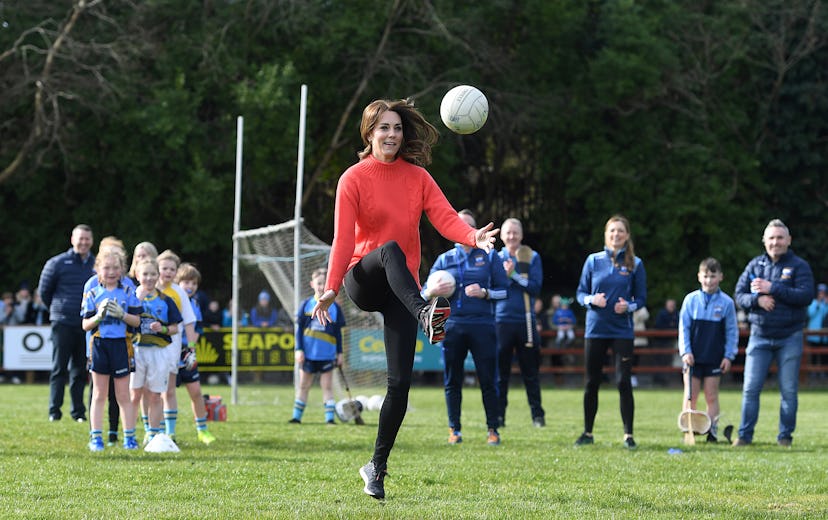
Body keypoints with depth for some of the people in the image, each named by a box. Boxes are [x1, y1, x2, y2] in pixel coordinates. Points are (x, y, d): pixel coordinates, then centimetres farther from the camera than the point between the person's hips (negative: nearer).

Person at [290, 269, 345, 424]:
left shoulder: (334, 307, 3)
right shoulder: (306, 305, 2)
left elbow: (338, 332, 8)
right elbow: (299, 328, 3)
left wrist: (339, 353, 6)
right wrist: (299, 349, -5)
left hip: (327, 354, 0)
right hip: (308, 353, 0)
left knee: (327, 386, 1)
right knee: (303, 385, 8)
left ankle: (330, 417, 3)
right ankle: (297, 416, 14)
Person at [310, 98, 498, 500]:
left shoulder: (418, 177, 8)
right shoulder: (354, 179, -1)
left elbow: (445, 218, -6)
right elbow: (343, 236, -10)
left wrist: (475, 237, -27)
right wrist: (331, 287, -22)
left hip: (401, 287, 3)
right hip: (363, 281, -3)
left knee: (401, 381, -6)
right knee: (390, 249, -37)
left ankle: (377, 467, 6)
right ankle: (425, 314, -62)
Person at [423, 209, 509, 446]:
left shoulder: (489, 256, 11)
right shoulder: (444, 259, 15)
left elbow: (504, 289, 8)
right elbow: (424, 292, 15)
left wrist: (485, 293, -11)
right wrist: (433, 291, -8)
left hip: (482, 326, -2)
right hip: (452, 325, 2)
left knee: (488, 380, -4)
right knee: (452, 380, 2)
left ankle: (493, 429, 2)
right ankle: (454, 429, 10)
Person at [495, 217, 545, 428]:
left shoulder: (532, 258, 7)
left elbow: (535, 288, -3)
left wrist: (514, 275, -12)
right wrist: (505, 275, -14)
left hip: (526, 321, 0)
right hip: (502, 321, 0)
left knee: (530, 371, 2)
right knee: (500, 370, 0)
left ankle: (537, 414, 7)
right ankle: (498, 415, 4)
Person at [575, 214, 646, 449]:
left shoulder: (635, 264, 2)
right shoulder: (593, 260, 4)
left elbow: (641, 298, 5)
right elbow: (581, 293, 7)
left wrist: (629, 306, -16)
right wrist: (592, 300, -14)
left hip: (622, 331, -1)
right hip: (595, 329, 1)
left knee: (623, 382, -6)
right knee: (591, 383, 7)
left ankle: (628, 434, 0)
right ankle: (588, 433, 18)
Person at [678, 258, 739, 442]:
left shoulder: (726, 302, 0)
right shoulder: (691, 300, 0)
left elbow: (732, 332, 4)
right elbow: (683, 328, 2)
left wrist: (729, 356, -2)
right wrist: (685, 351, -7)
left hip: (715, 358, 0)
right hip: (693, 357, 0)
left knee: (711, 396, 3)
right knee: (690, 397, 2)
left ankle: (712, 432, 7)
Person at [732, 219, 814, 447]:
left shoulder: (799, 266, -2)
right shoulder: (755, 265, 8)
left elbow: (806, 295, -15)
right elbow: (739, 295, 4)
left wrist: (772, 289, -20)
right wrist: (757, 299, -17)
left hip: (790, 338, -2)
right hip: (760, 336, 2)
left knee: (789, 391, 3)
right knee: (750, 389, -1)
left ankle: (785, 436, 12)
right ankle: (745, 435, 5)